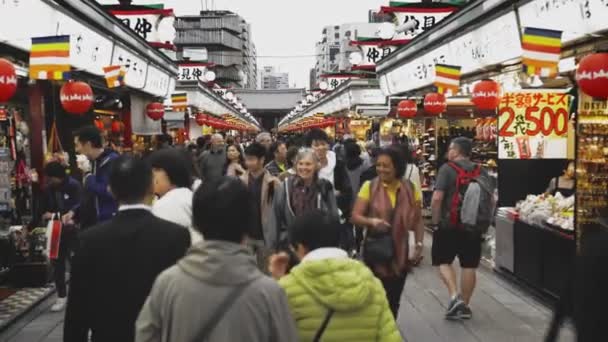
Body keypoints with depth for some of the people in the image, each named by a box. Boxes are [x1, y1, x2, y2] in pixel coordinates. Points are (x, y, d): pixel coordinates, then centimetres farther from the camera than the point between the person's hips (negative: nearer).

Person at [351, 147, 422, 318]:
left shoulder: (409, 188, 1)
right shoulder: (369, 186, -5)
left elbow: (417, 219, 7)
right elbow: (355, 216, -7)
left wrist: (419, 242, -3)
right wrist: (371, 221, -25)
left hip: (400, 251, 2)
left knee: (394, 298, 12)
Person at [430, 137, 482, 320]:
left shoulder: (447, 168, -10)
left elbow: (437, 198, -19)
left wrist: (435, 222, -9)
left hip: (449, 224, -4)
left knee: (443, 261, 9)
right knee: (469, 265, 10)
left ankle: (454, 297, -9)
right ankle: (465, 306, 18)